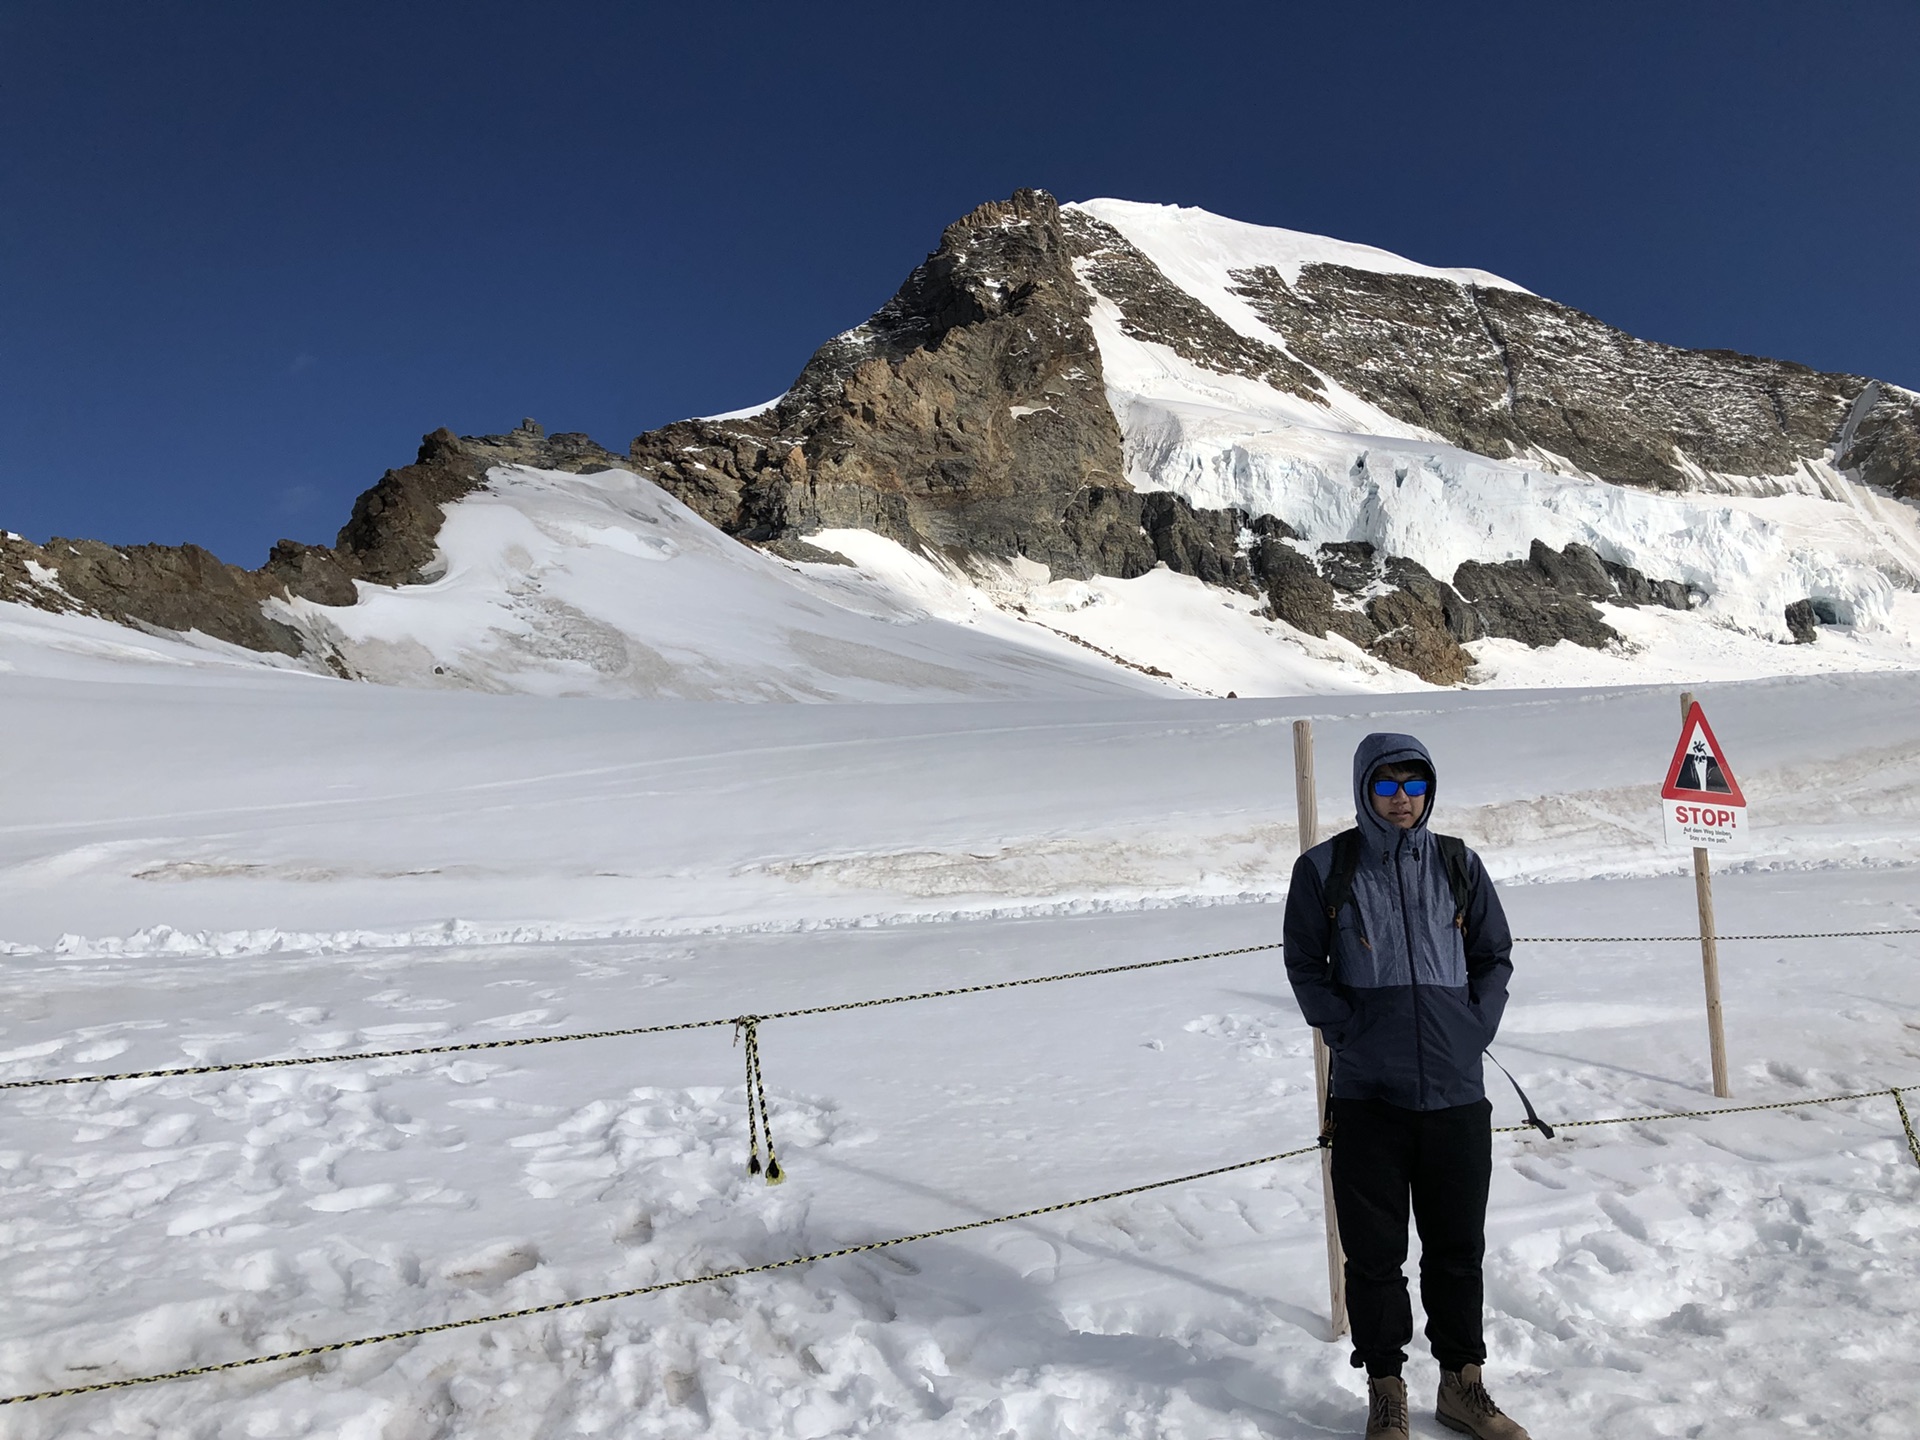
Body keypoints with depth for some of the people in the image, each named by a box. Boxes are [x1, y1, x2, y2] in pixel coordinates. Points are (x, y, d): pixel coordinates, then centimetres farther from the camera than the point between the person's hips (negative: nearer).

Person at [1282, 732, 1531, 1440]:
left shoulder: (1458, 865, 6)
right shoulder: (1325, 869, -1)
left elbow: (1495, 956, 12)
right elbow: (1306, 967, 3)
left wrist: (1475, 1031, 0)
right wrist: (1348, 1033, -8)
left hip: (1457, 1091, 2)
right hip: (1367, 1095, -2)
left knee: (1458, 1248, 15)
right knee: (1375, 1252, 7)